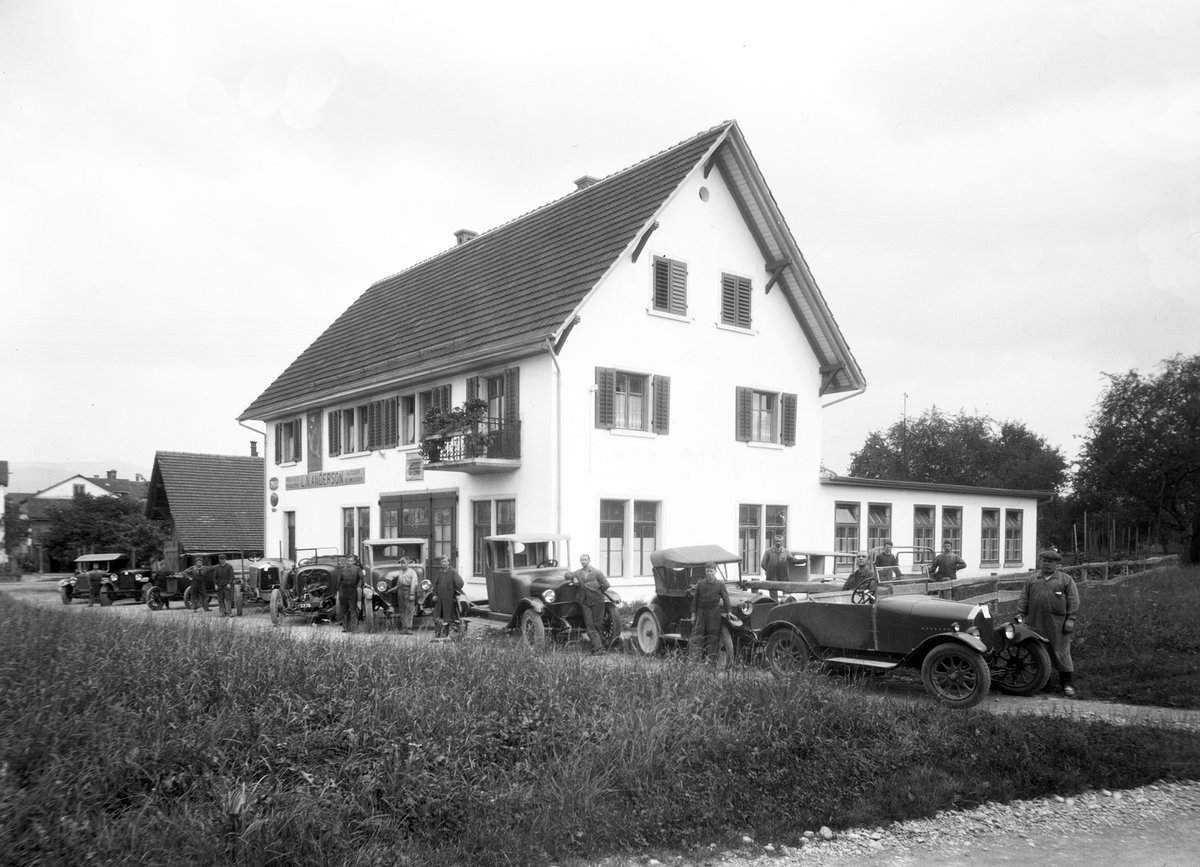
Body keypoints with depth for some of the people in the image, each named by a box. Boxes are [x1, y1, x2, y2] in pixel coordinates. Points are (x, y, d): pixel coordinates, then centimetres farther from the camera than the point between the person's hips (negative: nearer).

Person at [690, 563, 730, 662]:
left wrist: (728, 612, 2)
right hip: (701, 611, 1)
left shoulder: (720, 584, -1)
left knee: (712, 635, 2)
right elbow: (695, 599, 7)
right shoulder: (700, 583, 3)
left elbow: (725, 598, 3)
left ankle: (710, 656, 9)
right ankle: (693, 656, -1)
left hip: (714, 612, -1)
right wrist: (693, 614, 5)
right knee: (697, 634, -1)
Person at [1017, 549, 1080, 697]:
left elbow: (1073, 601, 1)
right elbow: (1024, 598, 15)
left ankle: (1068, 684, 5)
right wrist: (1020, 614, 6)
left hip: (1057, 624, -3)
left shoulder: (1066, 579, 8)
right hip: (1035, 623, 3)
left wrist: (1071, 619, -7)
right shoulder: (1032, 579, 17)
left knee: (1061, 653, -2)